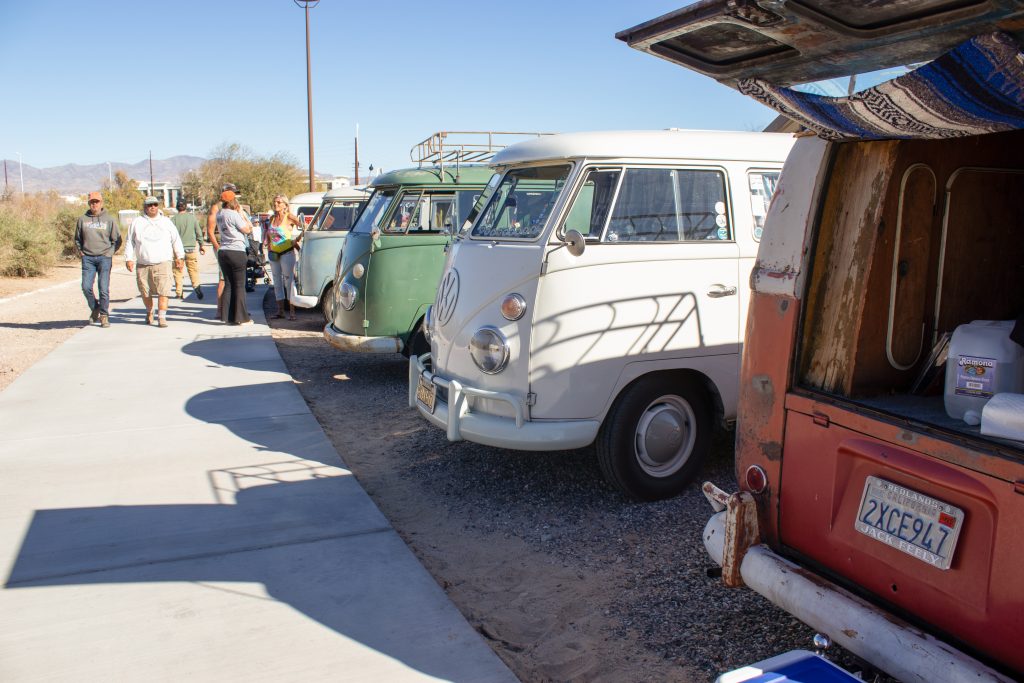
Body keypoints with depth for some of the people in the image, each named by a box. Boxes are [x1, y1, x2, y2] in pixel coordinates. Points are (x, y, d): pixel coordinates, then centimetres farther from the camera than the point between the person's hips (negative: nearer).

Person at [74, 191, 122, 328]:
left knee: (104, 289, -4)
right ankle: (95, 309, 17)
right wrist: (81, 252, 7)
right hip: (88, 258, 2)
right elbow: (77, 239, 20)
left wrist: (109, 253, -2)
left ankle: (104, 316, 7)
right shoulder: (82, 220, 10)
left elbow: (117, 240, 8)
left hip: (104, 258, -2)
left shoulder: (110, 219, 4)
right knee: (86, 287, -6)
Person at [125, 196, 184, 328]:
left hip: (162, 263, -1)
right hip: (142, 265, 1)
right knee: (145, 292, 8)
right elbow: (130, 242, 12)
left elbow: (176, 240, 17)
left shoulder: (166, 222, 12)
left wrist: (179, 257, 14)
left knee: (163, 291, -12)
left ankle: (162, 317, -9)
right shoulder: (137, 223, 11)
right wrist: (129, 259, 4)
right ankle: (149, 312, 32)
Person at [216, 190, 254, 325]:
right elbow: (248, 229, -9)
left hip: (222, 252, 7)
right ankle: (241, 318, 1)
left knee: (228, 285, 12)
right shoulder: (233, 215, -14)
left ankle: (227, 316, 13)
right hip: (236, 252, -7)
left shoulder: (219, 214, 10)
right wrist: (242, 213, 0)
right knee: (239, 285, -1)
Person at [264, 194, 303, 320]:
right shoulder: (272, 218, 10)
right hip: (274, 254, 7)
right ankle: (280, 311, 18)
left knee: (289, 282, -6)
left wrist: (297, 240, -14)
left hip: (287, 253, -7)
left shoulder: (289, 217, -8)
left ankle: (292, 312, -3)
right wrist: (268, 245, 12)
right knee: (277, 282, 10)